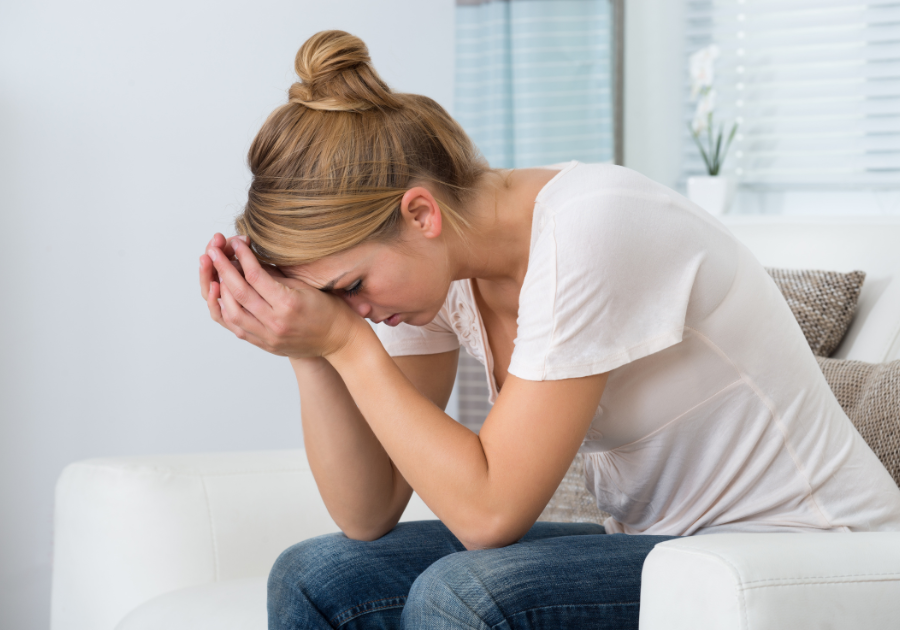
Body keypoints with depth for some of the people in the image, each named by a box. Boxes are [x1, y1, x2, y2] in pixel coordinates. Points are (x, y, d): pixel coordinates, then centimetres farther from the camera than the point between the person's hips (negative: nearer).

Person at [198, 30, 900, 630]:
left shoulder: (590, 230, -25)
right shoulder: (435, 260, -2)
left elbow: (489, 510, -24)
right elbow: (368, 516, -1)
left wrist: (346, 342, -22)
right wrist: (312, 352, -14)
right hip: (646, 543, 8)